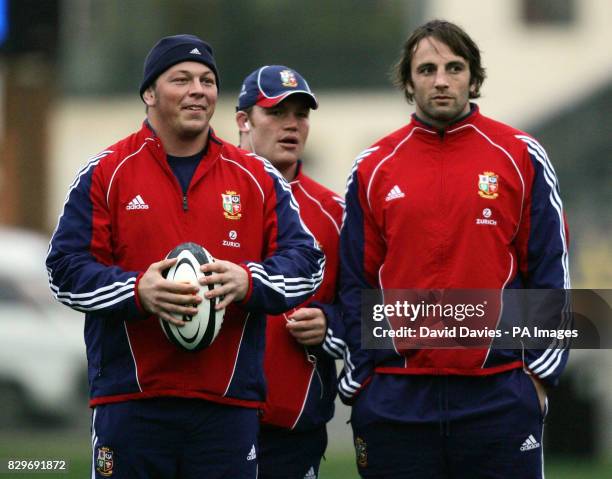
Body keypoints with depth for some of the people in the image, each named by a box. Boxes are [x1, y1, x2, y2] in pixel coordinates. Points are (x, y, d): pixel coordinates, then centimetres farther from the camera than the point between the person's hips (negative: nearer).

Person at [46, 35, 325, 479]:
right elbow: (66, 268, 1)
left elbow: (306, 262, 8)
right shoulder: (106, 173, 5)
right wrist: (137, 291, -17)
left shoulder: (258, 177, 12)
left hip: (229, 404, 2)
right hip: (131, 402, -2)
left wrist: (248, 281, -13)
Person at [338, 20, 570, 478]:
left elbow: (550, 269, 3)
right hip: (396, 397, 2)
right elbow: (356, 283, 10)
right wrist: (358, 383, 5)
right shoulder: (374, 169, 8)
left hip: (499, 392, -2)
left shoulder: (520, 157, 3)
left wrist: (541, 373, -2)